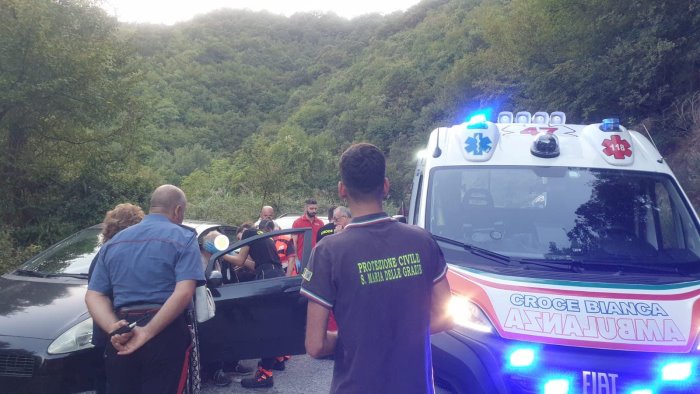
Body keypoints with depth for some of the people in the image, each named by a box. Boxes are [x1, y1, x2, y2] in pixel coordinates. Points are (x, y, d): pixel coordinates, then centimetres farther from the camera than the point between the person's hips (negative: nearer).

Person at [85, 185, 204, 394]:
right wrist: (147, 332, -19)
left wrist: (114, 329, -9)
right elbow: (183, 293, -17)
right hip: (166, 334, -5)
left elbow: (93, 296, 7)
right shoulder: (183, 237, -2)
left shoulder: (114, 242, 16)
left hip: (121, 341, 5)